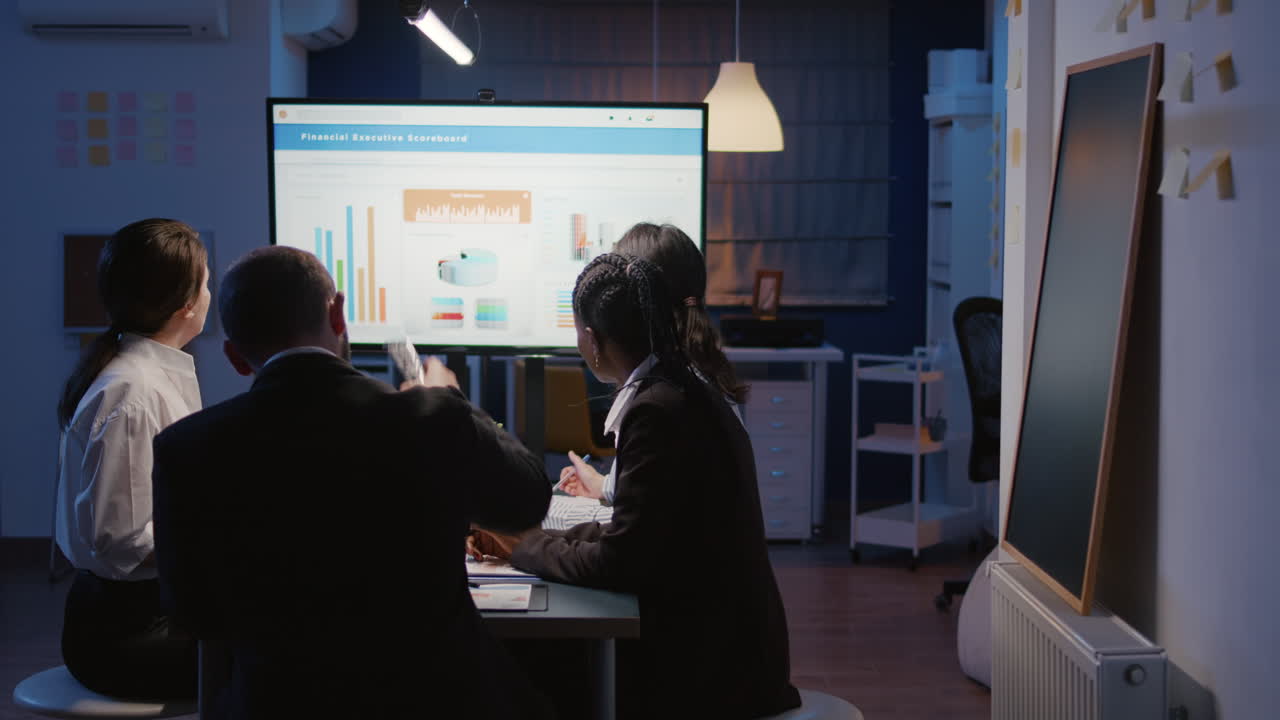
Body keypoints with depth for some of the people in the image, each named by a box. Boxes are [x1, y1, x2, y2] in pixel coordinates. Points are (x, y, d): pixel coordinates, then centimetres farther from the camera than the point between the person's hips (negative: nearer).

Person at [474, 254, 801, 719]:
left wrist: (523, 546, -6)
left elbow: (619, 563, -20)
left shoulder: (657, 412, -20)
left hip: (704, 667, -8)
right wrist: (536, 539, 4)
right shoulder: (686, 393, 9)